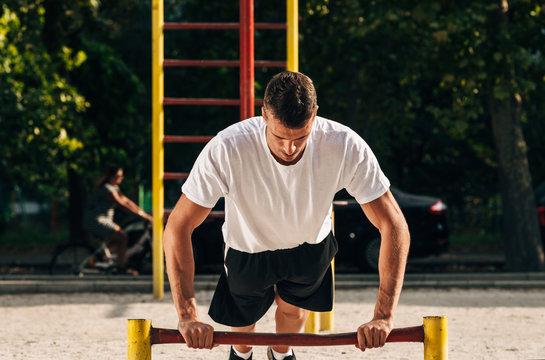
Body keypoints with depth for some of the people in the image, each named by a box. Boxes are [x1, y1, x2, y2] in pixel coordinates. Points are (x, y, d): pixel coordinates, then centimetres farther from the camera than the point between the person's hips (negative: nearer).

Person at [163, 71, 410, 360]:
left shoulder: (347, 148, -37)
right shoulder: (226, 151, -41)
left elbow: (393, 225, -31)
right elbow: (178, 227, -34)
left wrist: (383, 316, -38)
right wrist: (187, 316, -42)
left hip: (311, 244, 1)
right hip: (248, 246, -1)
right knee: (243, 321, 17)